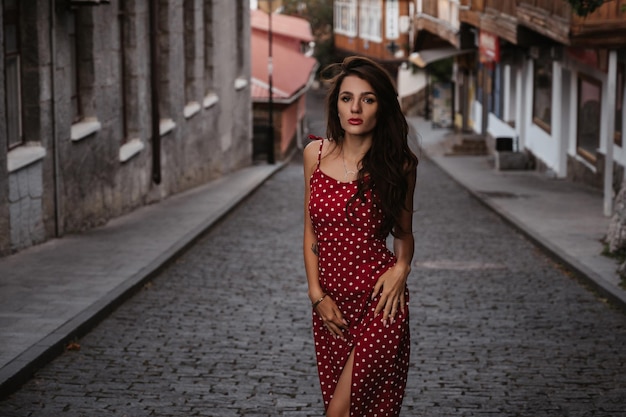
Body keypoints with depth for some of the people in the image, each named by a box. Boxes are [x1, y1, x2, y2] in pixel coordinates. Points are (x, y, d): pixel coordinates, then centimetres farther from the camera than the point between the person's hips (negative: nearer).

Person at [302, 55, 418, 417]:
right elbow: (311, 232, 8)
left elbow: (403, 231, 8)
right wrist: (317, 294, -1)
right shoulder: (316, 154, 3)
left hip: (378, 301, -4)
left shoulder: (398, 164, -5)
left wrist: (402, 267, -12)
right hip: (331, 303, 4)